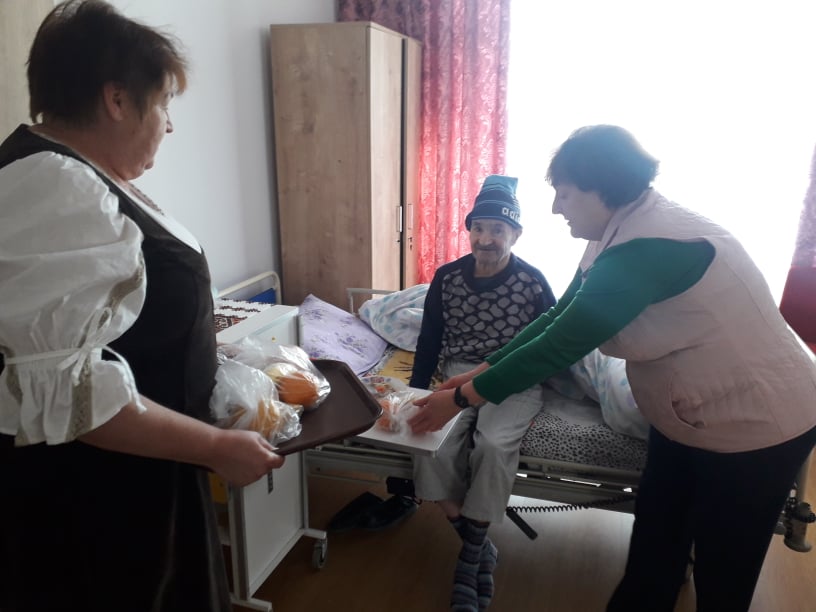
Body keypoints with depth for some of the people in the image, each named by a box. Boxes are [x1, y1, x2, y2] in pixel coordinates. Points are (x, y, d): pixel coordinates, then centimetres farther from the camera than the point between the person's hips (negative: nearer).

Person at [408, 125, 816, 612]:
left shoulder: (647, 247, -32)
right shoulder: (621, 233, -1)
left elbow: (561, 344, -31)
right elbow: (558, 319, 3)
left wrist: (462, 398, -21)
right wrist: (479, 372, 1)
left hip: (755, 424, -8)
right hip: (684, 420, 8)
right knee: (652, 553, 18)